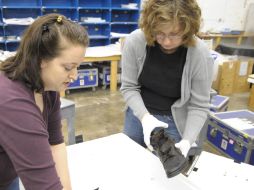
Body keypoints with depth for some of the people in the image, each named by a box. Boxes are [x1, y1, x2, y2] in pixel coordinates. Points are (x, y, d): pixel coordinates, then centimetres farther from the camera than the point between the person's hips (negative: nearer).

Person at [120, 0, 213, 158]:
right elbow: (129, 88, -12)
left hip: (175, 121, -2)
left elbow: (199, 106, -15)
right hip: (139, 113, 3)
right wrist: (144, 116, -27)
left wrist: (187, 140, -28)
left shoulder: (201, 55, -23)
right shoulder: (134, 41, -20)